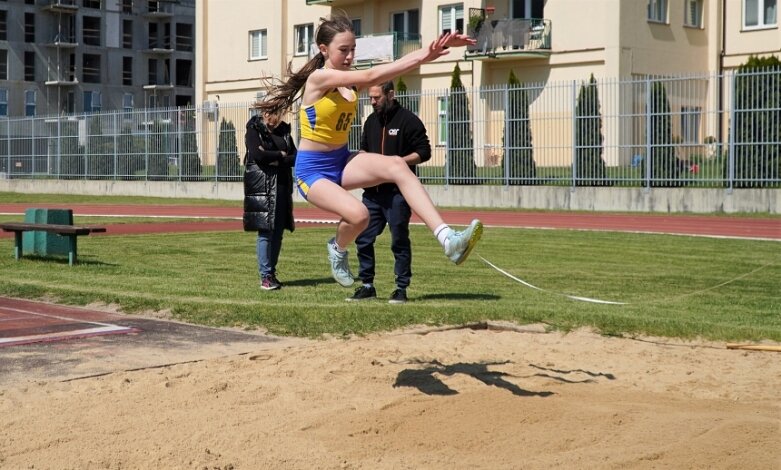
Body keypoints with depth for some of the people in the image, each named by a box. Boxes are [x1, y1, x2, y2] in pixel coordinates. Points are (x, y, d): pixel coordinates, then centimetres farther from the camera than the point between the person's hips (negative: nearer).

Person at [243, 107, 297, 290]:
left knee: (278, 232, 6)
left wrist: (276, 160, -9)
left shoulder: (284, 131, 16)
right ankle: (265, 276, -6)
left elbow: (295, 157, 7)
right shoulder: (254, 130, 0)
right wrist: (281, 155, -4)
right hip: (262, 187, -6)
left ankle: (272, 272, 14)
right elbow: (258, 155, -15)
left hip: (282, 186, 6)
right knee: (265, 231, -8)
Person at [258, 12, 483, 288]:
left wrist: (435, 47, -28)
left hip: (341, 162, 6)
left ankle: (448, 239, -33)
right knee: (358, 215, -30)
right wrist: (421, 57, -35)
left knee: (397, 167, -22)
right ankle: (338, 249, 9)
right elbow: (370, 77, -28)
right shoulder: (319, 78, -17)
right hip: (312, 170, -6)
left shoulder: (351, 81, 2)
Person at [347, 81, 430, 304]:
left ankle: (401, 288, 8)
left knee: (399, 241, 1)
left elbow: (424, 152, -8)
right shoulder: (371, 121, 15)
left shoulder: (408, 120, -6)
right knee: (363, 238, 5)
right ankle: (367, 286, 16)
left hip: (397, 192, -6)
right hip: (372, 191, 6)